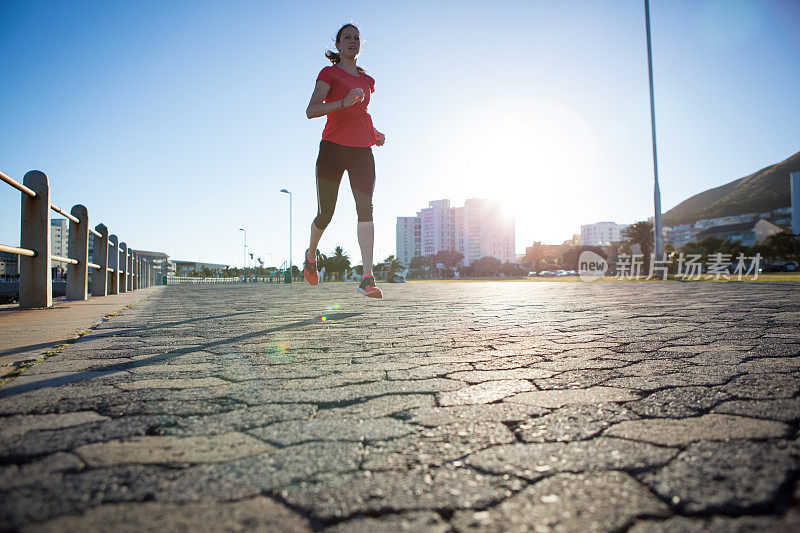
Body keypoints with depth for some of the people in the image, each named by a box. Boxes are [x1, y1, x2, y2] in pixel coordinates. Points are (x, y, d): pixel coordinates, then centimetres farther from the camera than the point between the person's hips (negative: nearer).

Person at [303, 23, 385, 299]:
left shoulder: (368, 80, 22)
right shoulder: (329, 73, 6)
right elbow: (311, 110, -8)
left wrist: (375, 133, 15)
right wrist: (343, 102, -24)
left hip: (362, 150, 4)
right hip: (333, 147, -3)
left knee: (365, 207, -16)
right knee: (325, 214, 0)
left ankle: (367, 278, -22)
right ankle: (311, 254, 32)